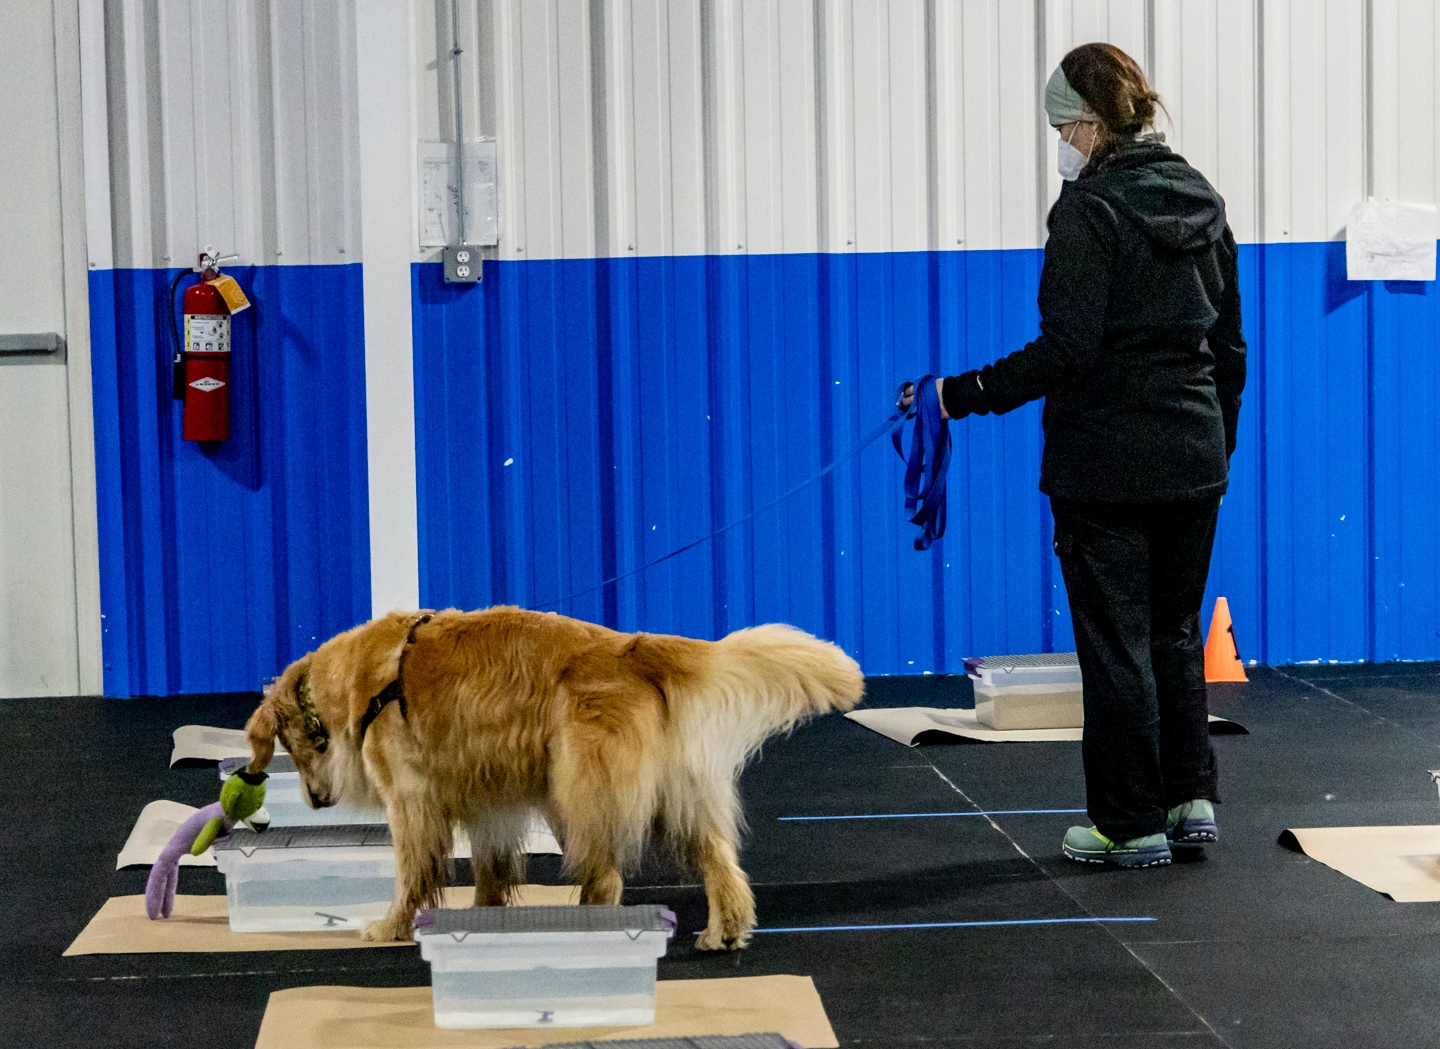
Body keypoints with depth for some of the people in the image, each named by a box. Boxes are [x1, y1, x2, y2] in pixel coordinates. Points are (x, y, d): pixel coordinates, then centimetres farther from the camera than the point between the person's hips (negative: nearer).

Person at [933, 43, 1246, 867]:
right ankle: (1192, 798, 15)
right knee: (1176, 631, 17)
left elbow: (1068, 349, -20)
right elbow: (1229, 341, 13)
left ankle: (1132, 823, 8)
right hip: (1193, 457, 7)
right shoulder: (1203, 201, 8)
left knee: (1115, 641, 2)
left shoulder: (1092, 210, -14)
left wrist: (964, 394, -14)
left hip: (1106, 464, -7)